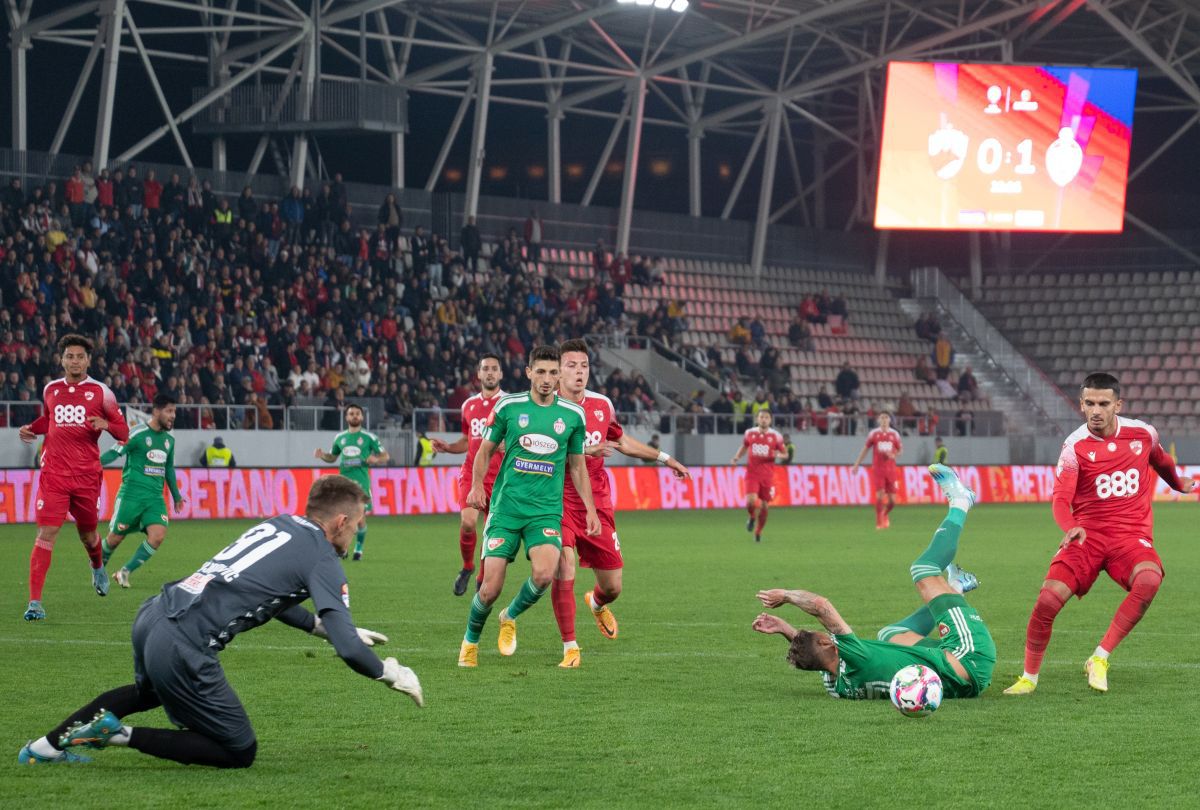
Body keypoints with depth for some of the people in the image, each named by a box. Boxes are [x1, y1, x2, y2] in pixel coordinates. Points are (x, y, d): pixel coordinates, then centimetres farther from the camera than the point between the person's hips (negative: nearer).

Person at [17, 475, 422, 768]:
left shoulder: (279, 525, 18)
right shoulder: (322, 559, -5)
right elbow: (348, 649, -10)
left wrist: (323, 627, 33)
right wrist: (390, 673, 7)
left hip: (152, 615, 9)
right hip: (184, 647, -9)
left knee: (148, 692, 41)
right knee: (240, 752, 5)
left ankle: (48, 745, 33)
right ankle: (122, 735, -4)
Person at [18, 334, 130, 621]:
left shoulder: (100, 392, 0)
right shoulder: (50, 390, 8)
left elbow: (123, 431, 3)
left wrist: (106, 425, -18)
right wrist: (31, 429, 8)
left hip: (87, 476, 0)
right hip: (53, 475, 1)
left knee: (87, 534, 13)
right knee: (46, 534, -12)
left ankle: (98, 568, 50)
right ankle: (35, 602, -13)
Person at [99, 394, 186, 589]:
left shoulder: (169, 439, 13)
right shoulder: (138, 434, -8)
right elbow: (114, 453, -13)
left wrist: (176, 496, 30)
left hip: (155, 497, 5)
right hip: (132, 493, -5)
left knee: (158, 535, -14)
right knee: (116, 536, 1)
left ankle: (125, 571, 1)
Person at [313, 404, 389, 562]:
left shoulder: (369, 437, 2)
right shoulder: (340, 437, 13)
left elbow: (385, 456, 5)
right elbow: (332, 457, 26)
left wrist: (376, 459, -17)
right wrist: (322, 455, 5)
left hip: (361, 483, -3)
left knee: (360, 518, -5)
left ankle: (358, 549, 14)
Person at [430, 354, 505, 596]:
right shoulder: (469, 405, 12)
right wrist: (446, 447, 7)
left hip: (499, 477, -2)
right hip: (471, 474, 2)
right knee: (467, 522, -18)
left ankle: (483, 579, 18)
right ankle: (467, 567, 7)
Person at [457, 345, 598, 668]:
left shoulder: (572, 414, 5)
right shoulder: (508, 406, 1)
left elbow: (577, 465, 15)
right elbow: (485, 449, 11)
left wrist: (590, 508, 9)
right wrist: (476, 485, -6)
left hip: (547, 510, 1)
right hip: (505, 507, -1)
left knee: (544, 574, -24)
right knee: (491, 588, -7)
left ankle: (510, 617, 7)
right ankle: (470, 641, 23)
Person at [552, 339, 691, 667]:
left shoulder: (602, 405, 7)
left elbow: (622, 441, 24)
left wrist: (664, 458, 27)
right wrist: (585, 451, -31)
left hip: (597, 504, 5)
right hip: (559, 502, -4)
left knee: (612, 586, 7)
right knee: (564, 569, -22)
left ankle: (597, 603, 46)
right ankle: (570, 647, -8)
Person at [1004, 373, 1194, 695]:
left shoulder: (1143, 433, 2)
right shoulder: (1075, 446, -8)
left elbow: (1161, 461, 26)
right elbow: (1060, 499, -16)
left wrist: (1179, 484, 45)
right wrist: (1070, 527, -37)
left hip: (1131, 534, 1)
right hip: (1088, 533, -1)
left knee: (1149, 580, -33)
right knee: (1048, 598, -19)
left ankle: (1099, 659, -22)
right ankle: (1029, 678, 4)